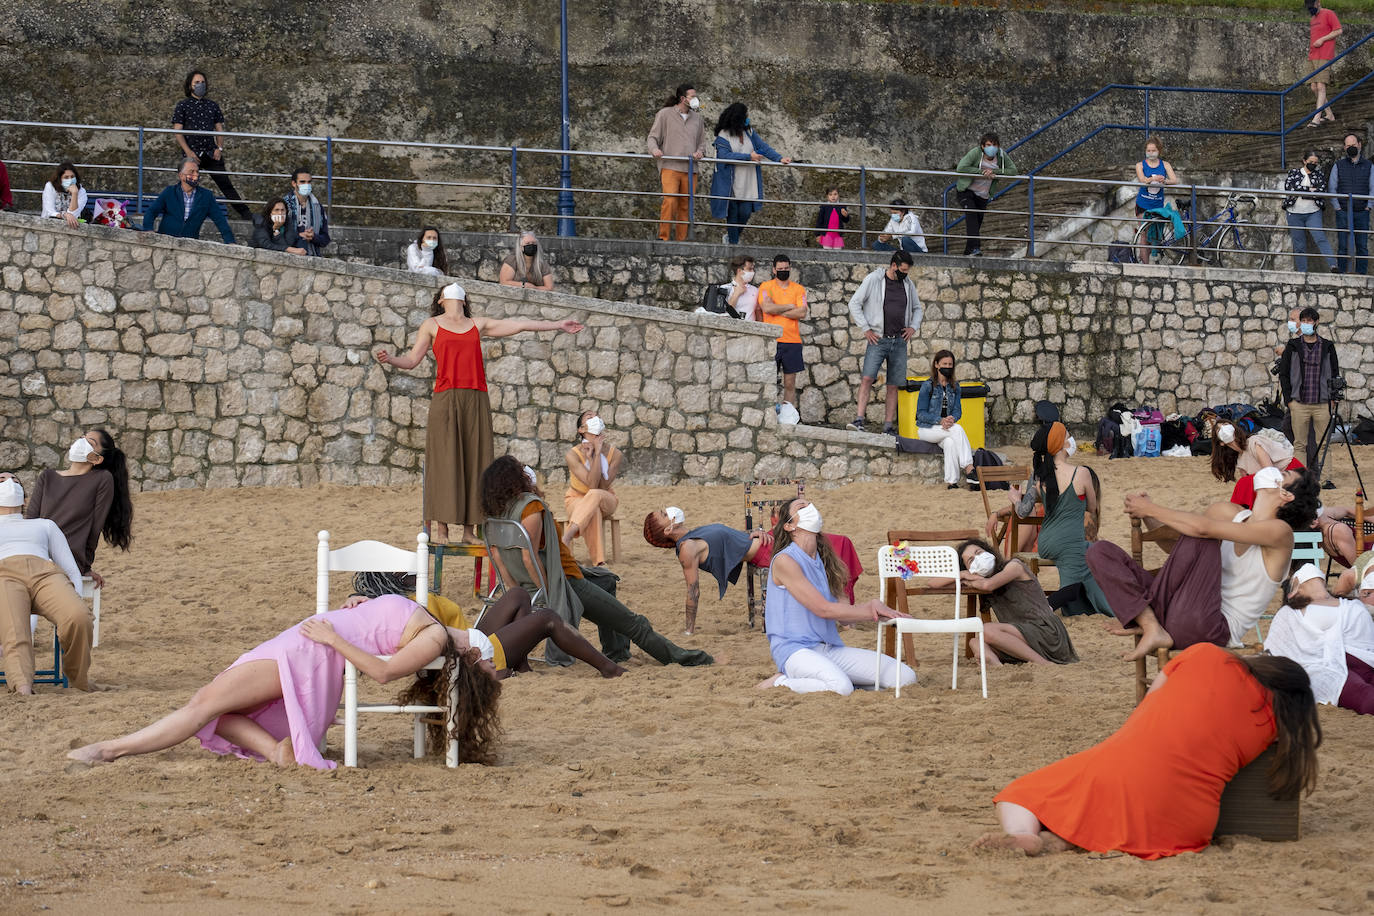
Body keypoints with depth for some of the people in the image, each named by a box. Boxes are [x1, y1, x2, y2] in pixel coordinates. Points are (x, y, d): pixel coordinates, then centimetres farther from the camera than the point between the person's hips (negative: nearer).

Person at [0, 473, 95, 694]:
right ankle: (22, 687, -60)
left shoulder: (45, 526, 40)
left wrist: (78, 604, 2)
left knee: (79, 619, -35)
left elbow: (73, 572, 26)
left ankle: (77, 675, -16)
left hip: (46, 575, 2)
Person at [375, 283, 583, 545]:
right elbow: (412, 360, 10)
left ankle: (469, 529, 2)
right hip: (446, 397, -3)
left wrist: (558, 325, 24)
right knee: (445, 461, -8)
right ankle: (441, 530, -7)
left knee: (475, 461, -1)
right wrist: (390, 359, -10)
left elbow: (517, 325, 22)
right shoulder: (432, 325, 14)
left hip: (476, 398, 3)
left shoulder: (478, 325, 21)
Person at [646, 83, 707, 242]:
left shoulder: (697, 118, 18)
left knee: (685, 206, 2)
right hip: (670, 166, -4)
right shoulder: (665, 114, 5)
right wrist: (654, 149, -16)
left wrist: (700, 152, 0)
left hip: (689, 169, 4)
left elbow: (702, 142, 23)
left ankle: (682, 240, 8)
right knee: (670, 200, -20)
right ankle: (663, 237, -16)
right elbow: (653, 137, 6)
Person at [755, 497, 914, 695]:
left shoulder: (824, 560, 18)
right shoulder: (784, 561, -8)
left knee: (905, 677, -6)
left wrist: (872, 604, -10)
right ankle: (780, 682, -10)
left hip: (831, 648, 8)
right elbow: (823, 609, -12)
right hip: (795, 649, -8)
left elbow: (838, 608, 11)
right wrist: (874, 612, -9)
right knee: (841, 688, -39)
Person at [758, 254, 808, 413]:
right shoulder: (766, 286, 4)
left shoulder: (798, 289, 9)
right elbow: (767, 307, -13)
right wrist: (790, 307, -4)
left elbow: (802, 313, -4)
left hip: (792, 340, 2)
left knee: (790, 383, 2)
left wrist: (778, 311, -8)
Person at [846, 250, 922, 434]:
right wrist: (865, 329, -7)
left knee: (893, 385, 3)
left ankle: (888, 426, 6)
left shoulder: (908, 284, 11)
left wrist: (913, 327, 7)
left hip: (899, 341, 4)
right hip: (878, 340, -4)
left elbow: (917, 308, 25)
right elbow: (854, 303, -1)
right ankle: (859, 420, -21)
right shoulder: (873, 280, -3)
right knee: (868, 378, -18)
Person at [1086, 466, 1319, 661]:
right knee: (1100, 552, -1)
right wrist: (1147, 517, 10)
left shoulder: (1280, 532, -6)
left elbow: (1203, 528, -16)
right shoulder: (1227, 513, 16)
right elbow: (1176, 544, 29)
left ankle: (1146, 620, -17)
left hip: (1217, 631, -7)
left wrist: (1151, 509, -5)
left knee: (1199, 533, -22)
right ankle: (1153, 628, -20)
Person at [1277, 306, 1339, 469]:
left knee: (1323, 443, 2)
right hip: (1299, 404, 0)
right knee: (1300, 443, 2)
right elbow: (1283, 374, 6)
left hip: (1322, 405, 0)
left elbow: (1335, 374, 11)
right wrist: (1289, 400, -2)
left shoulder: (1327, 347, 8)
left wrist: (1333, 399, 1)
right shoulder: (1293, 347, 6)